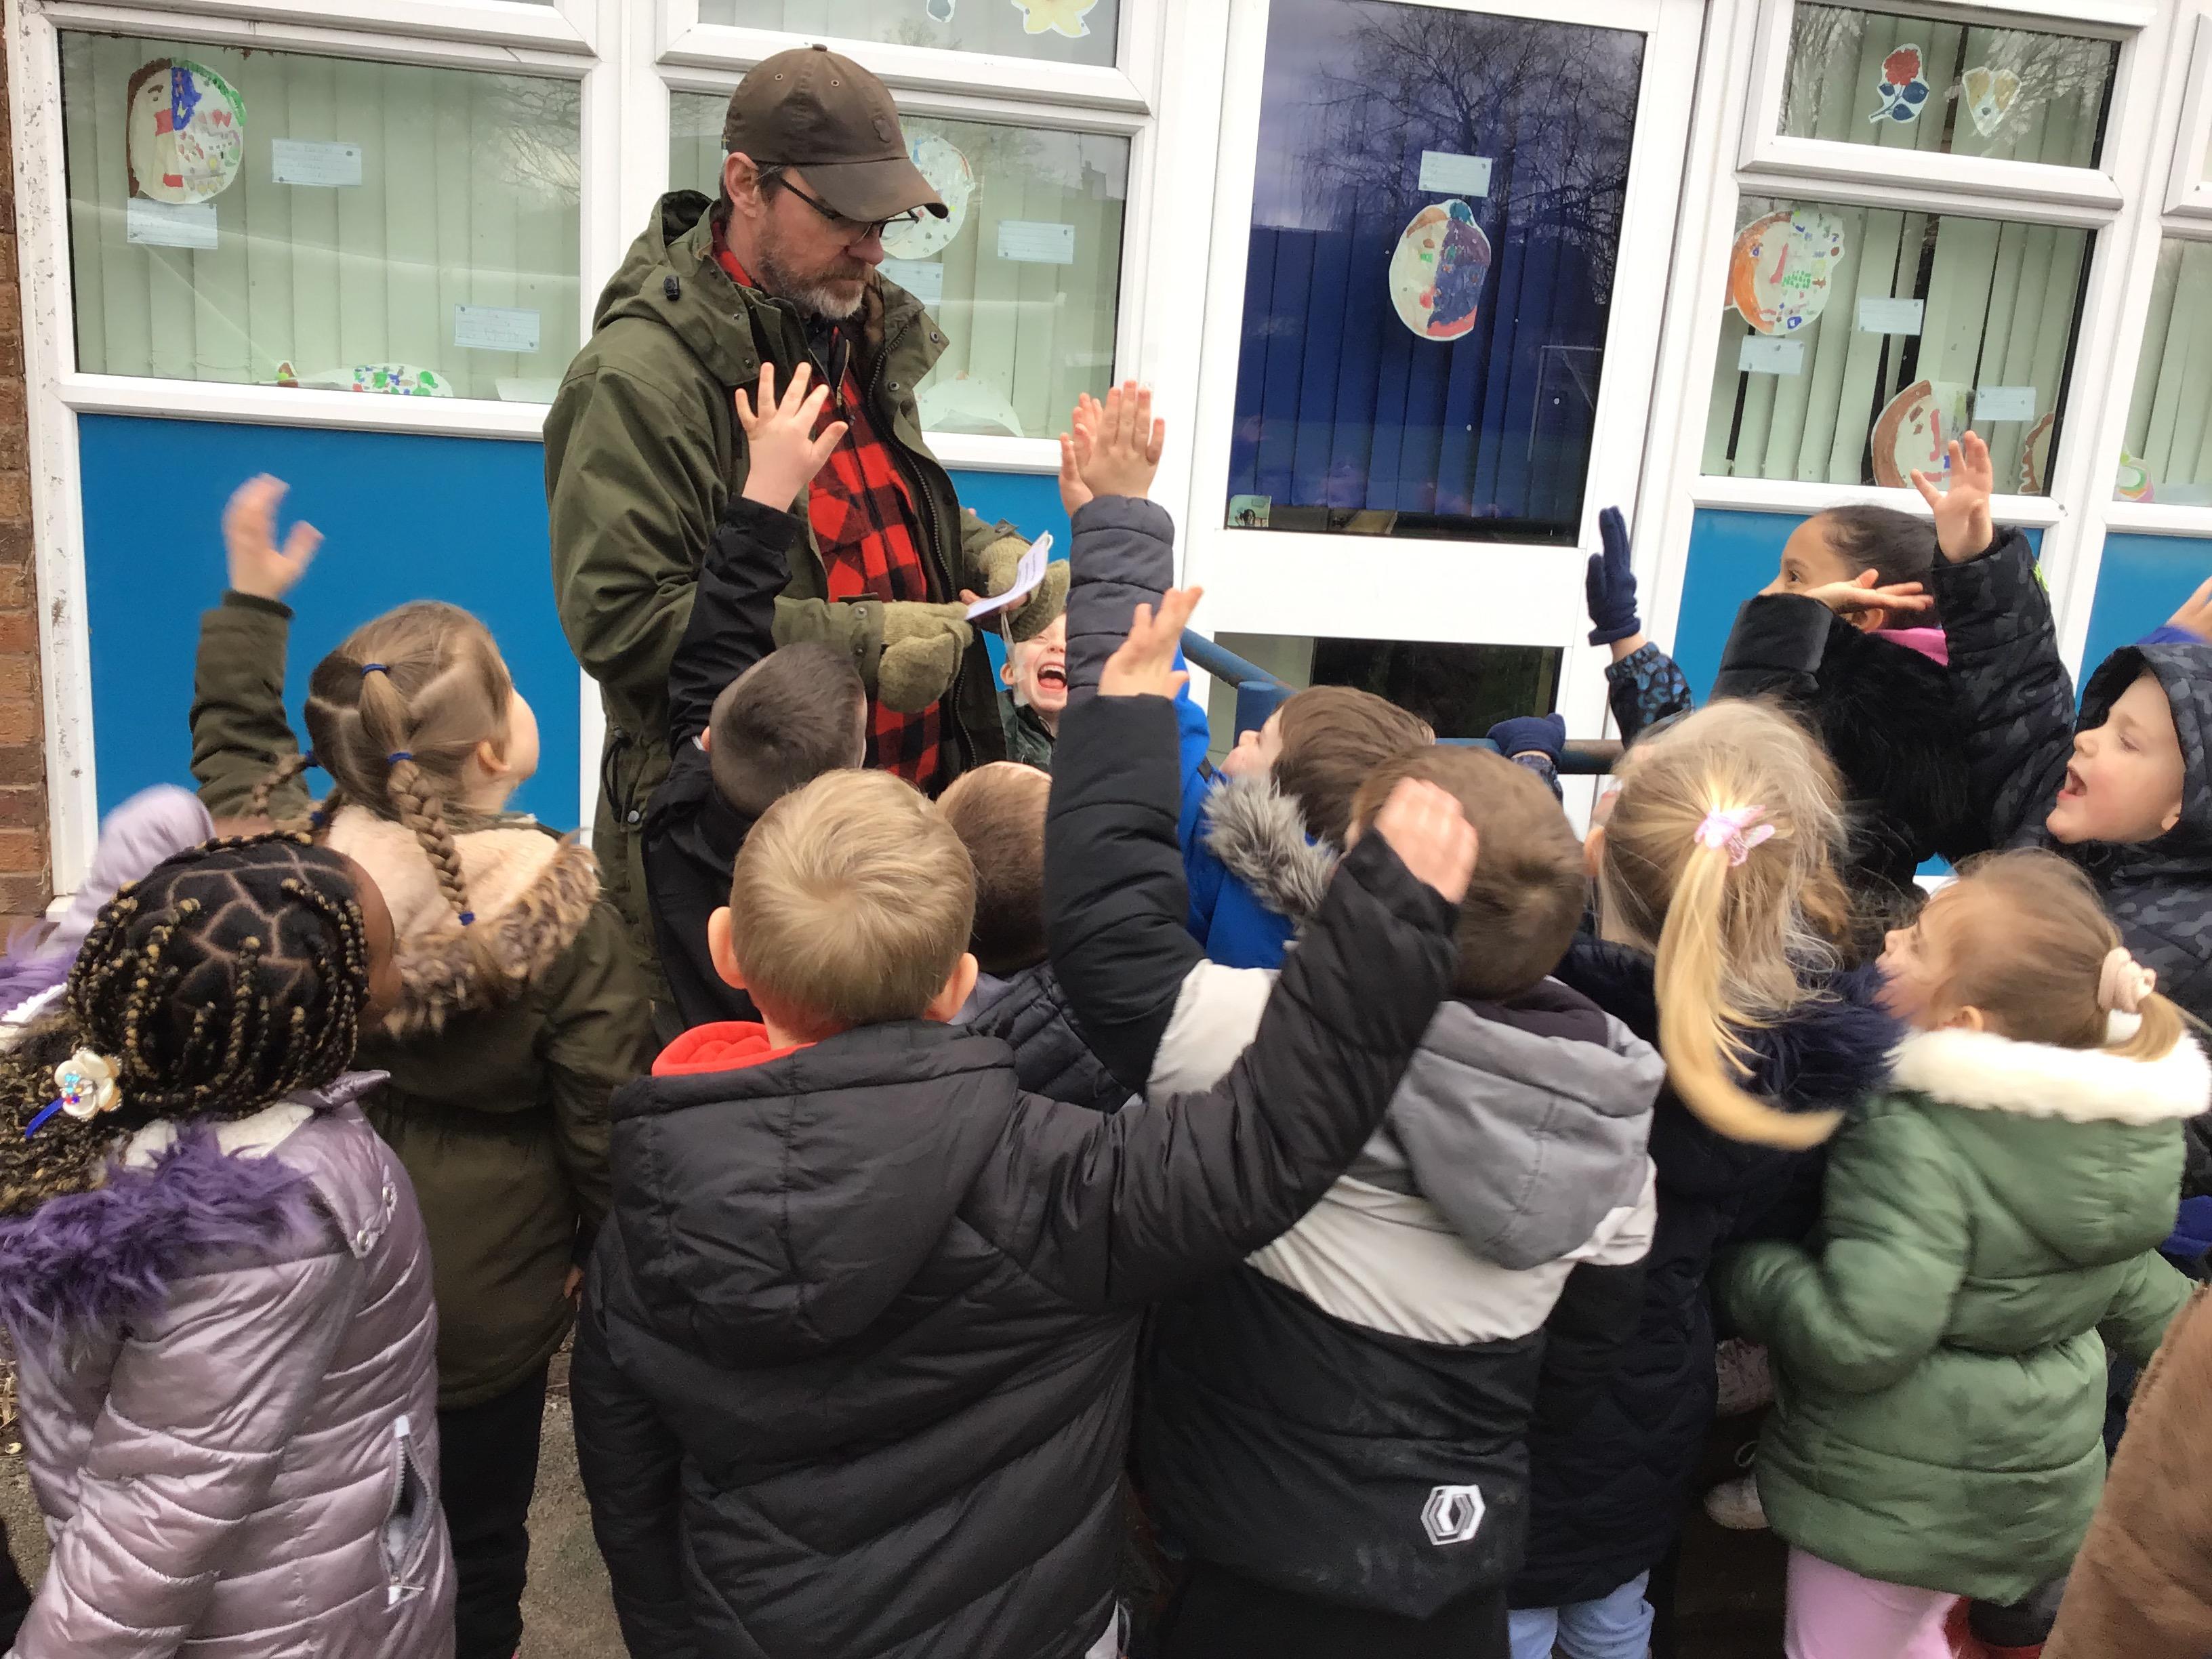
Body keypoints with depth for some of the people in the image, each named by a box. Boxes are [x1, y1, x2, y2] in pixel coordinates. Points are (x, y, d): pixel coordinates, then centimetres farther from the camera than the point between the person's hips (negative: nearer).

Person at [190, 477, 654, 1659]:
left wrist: (251, 602, 21)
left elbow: (234, 740, 9)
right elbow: (608, 1126, -19)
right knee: (473, 1557, 19)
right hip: (484, 1298, -4)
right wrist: (611, 1251, 0)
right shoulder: (559, 915, -25)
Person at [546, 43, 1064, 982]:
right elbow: (617, 616, -21)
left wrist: (987, 552, 4)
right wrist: (858, 646, -23)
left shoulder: (863, 331, 12)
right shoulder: (640, 377, -14)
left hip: (912, 814, 8)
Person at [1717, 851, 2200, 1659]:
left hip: (1898, 1492, -8)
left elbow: (1858, 1337, -34)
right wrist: (2191, 1339, 29)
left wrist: (1748, 1269, -17)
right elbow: (2123, 1279, 9)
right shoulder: (2125, 1123, -6)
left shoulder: (1920, 1141, -32)